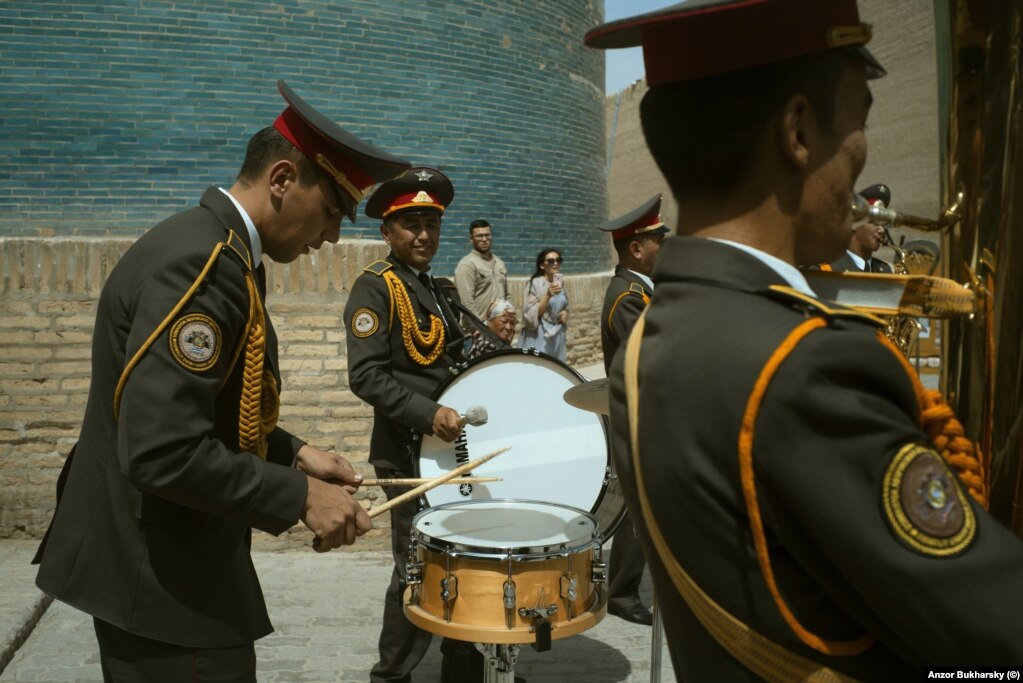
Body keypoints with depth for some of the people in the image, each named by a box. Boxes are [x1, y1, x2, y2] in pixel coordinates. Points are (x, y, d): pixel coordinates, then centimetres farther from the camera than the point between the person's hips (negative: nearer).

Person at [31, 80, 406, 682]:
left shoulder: (213, 247, 9)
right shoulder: (202, 263, -24)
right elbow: (163, 452, -30)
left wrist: (292, 453, 6)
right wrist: (300, 496, -21)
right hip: (161, 577, -10)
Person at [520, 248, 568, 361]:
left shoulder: (560, 283, 8)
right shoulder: (535, 283, -11)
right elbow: (531, 315, -15)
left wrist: (565, 313, 1)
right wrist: (548, 295, -24)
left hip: (558, 336, 6)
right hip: (540, 337, -6)